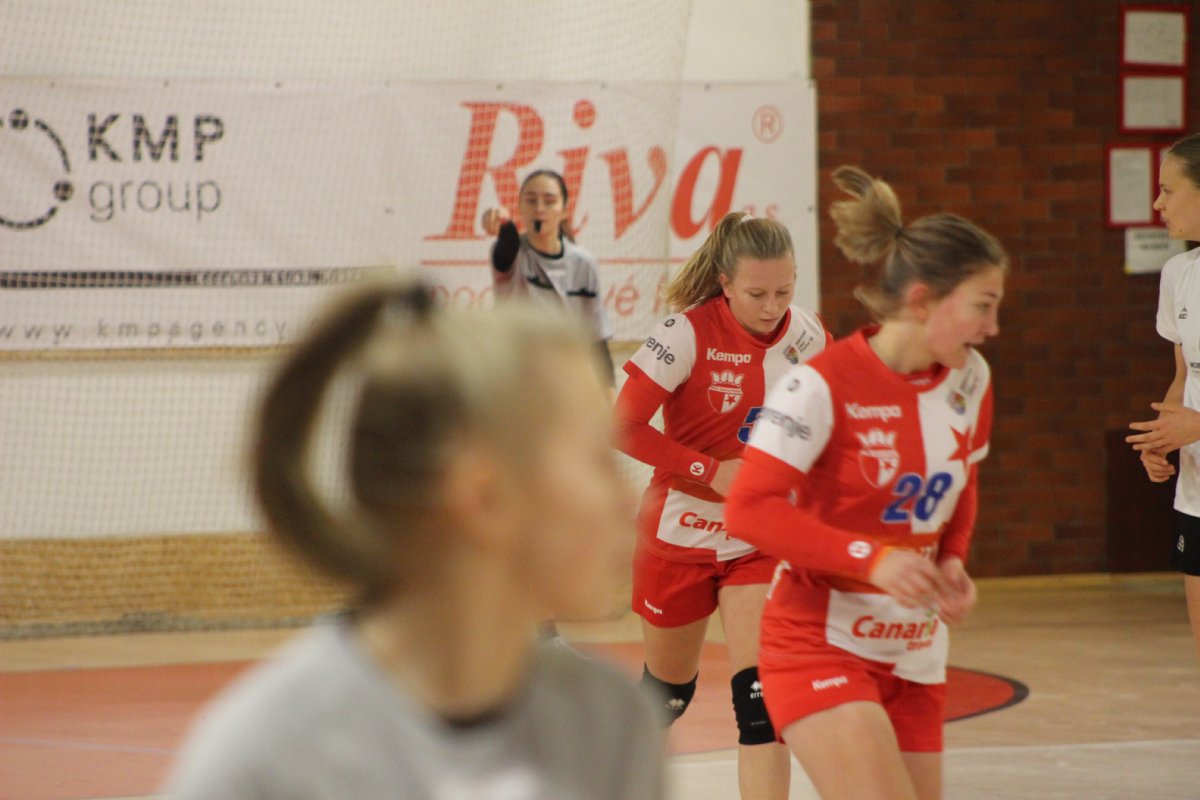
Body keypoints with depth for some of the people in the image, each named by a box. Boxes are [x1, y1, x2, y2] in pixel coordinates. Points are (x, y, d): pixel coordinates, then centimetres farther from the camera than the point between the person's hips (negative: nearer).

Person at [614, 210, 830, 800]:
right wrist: (714, 471, -25)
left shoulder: (810, 336, -7)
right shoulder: (688, 332, -18)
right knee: (668, 689, 16)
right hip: (680, 533, -2)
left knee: (761, 697, -15)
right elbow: (624, 427, -20)